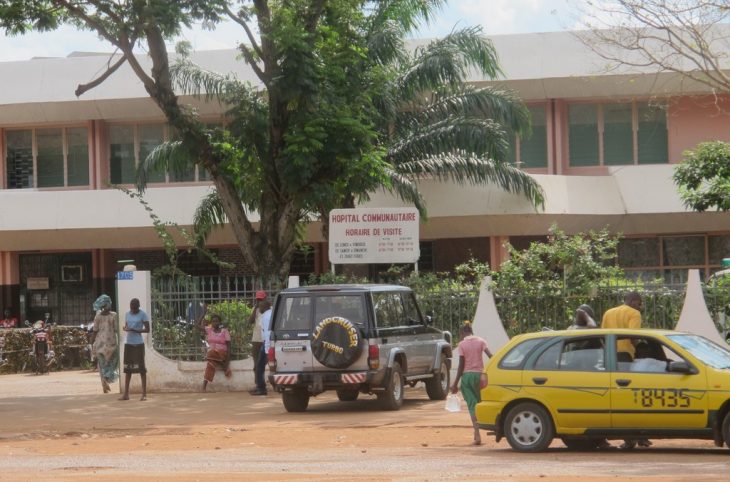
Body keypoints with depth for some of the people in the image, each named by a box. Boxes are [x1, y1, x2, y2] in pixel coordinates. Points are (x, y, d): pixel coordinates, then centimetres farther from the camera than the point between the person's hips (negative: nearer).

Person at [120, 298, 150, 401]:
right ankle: (126, 394, 10)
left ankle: (144, 394, -2)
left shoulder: (142, 314, -6)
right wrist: (125, 328, -6)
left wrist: (135, 330, -20)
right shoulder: (127, 314, 11)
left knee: (141, 368, -4)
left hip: (138, 343, -5)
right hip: (128, 343, 5)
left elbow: (147, 329, -8)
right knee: (127, 368, 6)